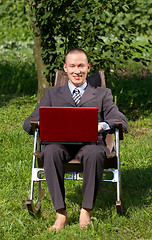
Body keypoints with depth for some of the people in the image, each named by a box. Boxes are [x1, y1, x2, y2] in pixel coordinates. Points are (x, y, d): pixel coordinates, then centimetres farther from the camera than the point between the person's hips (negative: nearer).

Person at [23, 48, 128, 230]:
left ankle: (86, 212, -28)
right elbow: (28, 123, 16)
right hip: (60, 143, 1)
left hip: (90, 143, -1)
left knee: (94, 153, -38)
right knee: (51, 152, -36)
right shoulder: (53, 94, 27)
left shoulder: (102, 94, 25)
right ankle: (61, 214, -34)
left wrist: (102, 125, -13)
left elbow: (122, 122, 10)